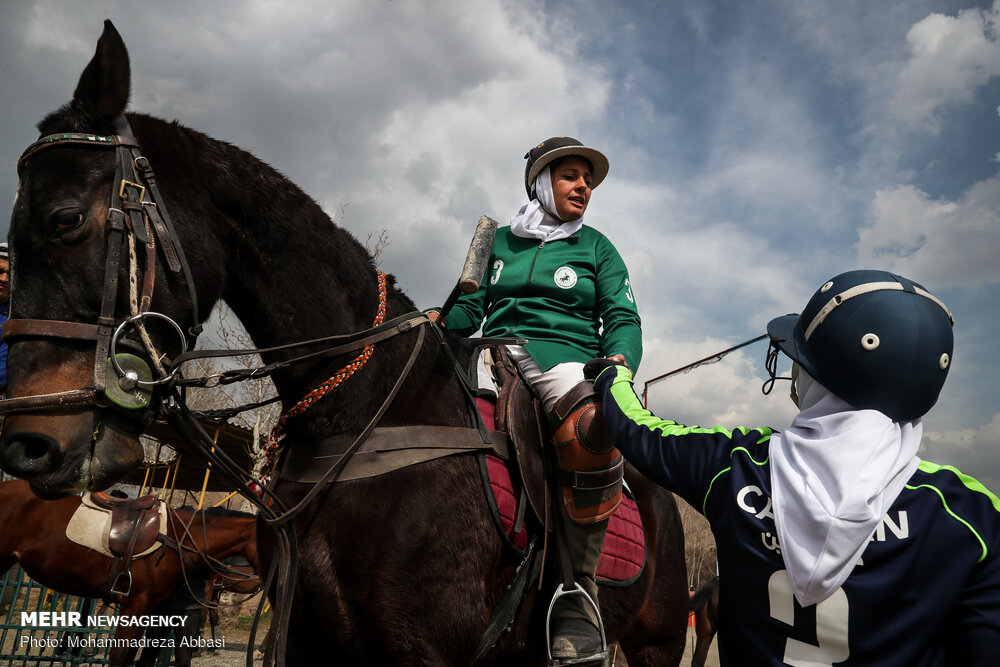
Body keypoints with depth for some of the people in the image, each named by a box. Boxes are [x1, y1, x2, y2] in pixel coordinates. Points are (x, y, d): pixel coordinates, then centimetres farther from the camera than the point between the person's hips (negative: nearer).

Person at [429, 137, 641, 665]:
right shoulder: (500, 240, 23)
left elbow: (623, 318, 11)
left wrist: (619, 360, -12)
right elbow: (472, 305, 21)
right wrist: (439, 320, -2)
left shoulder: (596, 247, 19)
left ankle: (576, 592, -22)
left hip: (566, 356, -2)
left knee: (594, 441, -37)